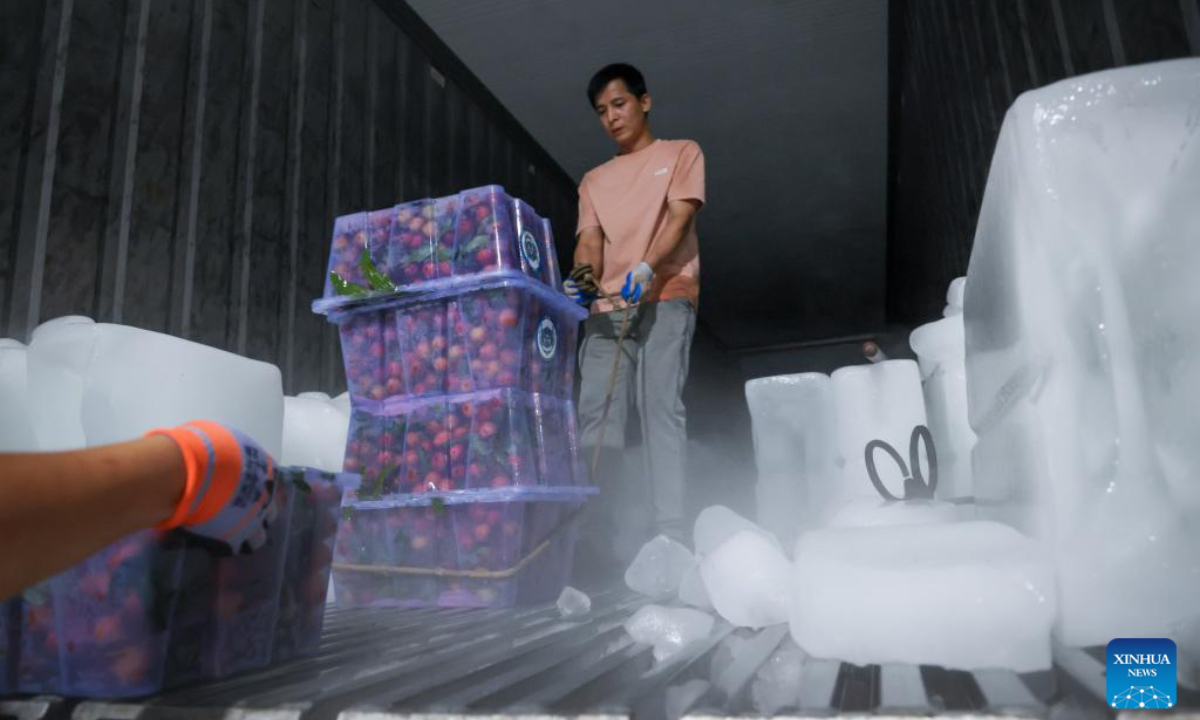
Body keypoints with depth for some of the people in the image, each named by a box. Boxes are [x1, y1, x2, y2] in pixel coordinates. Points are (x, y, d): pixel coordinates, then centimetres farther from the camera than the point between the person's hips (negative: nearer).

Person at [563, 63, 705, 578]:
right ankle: (595, 539, -9)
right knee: (596, 417, -8)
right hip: (606, 306, 4)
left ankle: (670, 536, -15)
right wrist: (584, 276, -14)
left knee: (661, 409, -15)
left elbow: (680, 218, -1)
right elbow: (589, 237, 10)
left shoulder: (681, 153, 15)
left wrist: (645, 269, -20)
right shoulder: (594, 180, 26)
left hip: (665, 298, -4)